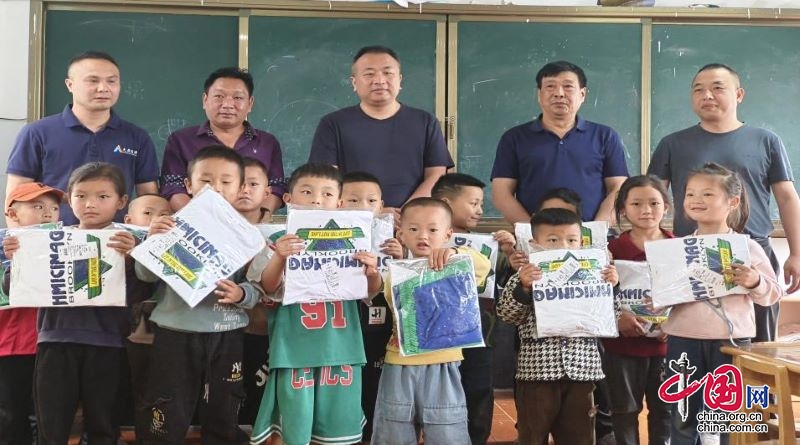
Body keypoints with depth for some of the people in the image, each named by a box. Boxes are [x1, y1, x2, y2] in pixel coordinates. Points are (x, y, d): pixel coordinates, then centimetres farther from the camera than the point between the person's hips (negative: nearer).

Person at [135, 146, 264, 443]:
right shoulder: (174, 226, -1)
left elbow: (258, 288, -2)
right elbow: (146, 275, -5)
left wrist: (241, 294, -23)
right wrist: (152, 239, -20)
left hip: (225, 336, 1)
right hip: (175, 333, -1)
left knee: (224, 419, 14)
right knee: (169, 420, 9)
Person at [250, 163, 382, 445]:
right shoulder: (281, 240, -1)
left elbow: (369, 292, 7)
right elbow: (269, 290, -8)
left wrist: (372, 274, -15)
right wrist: (279, 259, -25)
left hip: (340, 345, 2)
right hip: (295, 346, -2)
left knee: (339, 422, 10)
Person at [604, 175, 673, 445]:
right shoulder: (613, 249, -4)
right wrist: (617, 316, -22)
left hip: (666, 342, 2)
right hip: (623, 345, -2)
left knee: (664, 409, 12)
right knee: (625, 410, 10)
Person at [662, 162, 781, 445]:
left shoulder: (747, 247, -1)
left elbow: (773, 294, 2)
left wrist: (754, 282, -17)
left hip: (731, 340, -1)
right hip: (684, 340, 1)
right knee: (683, 418, 11)